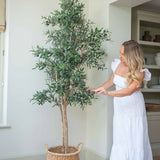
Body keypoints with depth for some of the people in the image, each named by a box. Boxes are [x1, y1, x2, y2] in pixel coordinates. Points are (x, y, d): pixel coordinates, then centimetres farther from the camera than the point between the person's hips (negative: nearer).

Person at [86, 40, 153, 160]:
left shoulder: (140, 72, -15)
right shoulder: (117, 64, -2)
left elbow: (130, 90, -29)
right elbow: (111, 81, 13)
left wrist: (108, 93, -41)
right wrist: (96, 90, 2)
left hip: (134, 108, -4)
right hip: (120, 107, 4)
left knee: (135, 140, 1)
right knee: (120, 140, 5)